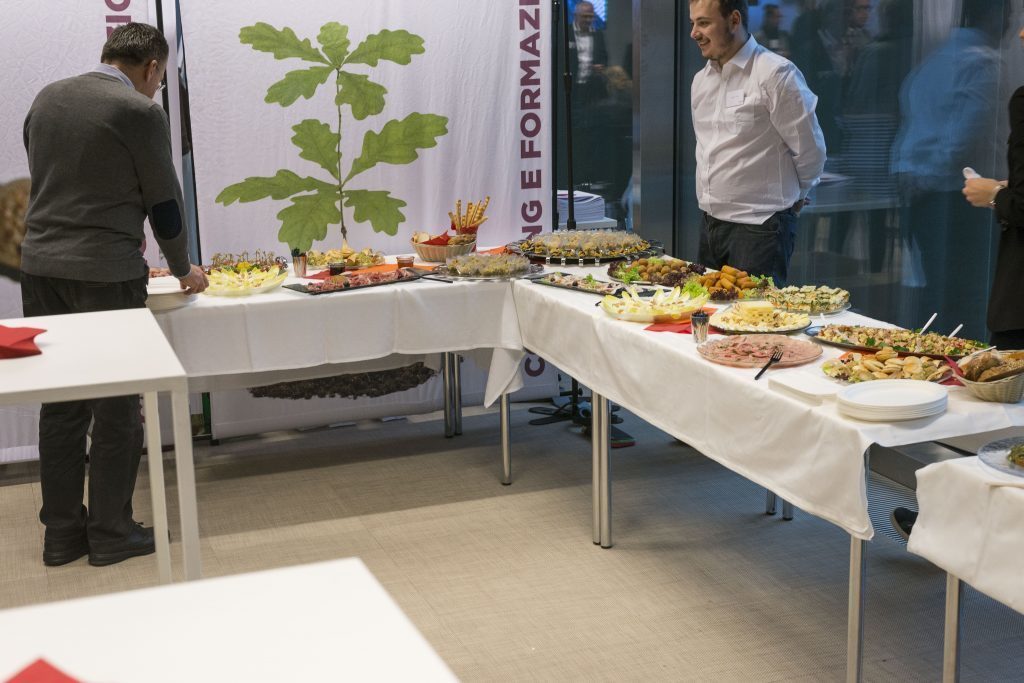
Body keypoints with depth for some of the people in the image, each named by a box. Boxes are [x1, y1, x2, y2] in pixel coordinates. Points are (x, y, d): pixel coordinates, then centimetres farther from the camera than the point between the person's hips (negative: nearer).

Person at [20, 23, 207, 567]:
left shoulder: (47, 98, 10)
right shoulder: (140, 113, -10)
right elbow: (163, 200, -4)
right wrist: (184, 270, 13)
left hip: (40, 266, 6)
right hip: (106, 273, -6)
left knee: (61, 403, 13)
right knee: (117, 408, 6)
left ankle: (63, 532, 21)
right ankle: (110, 533, 14)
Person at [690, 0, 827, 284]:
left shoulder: (775, 74, -13)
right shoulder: (701, 80, 10)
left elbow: (809, 149, -7)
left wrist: (792, 196, 7)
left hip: (759, 227, -7)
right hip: (711, 225, 7)